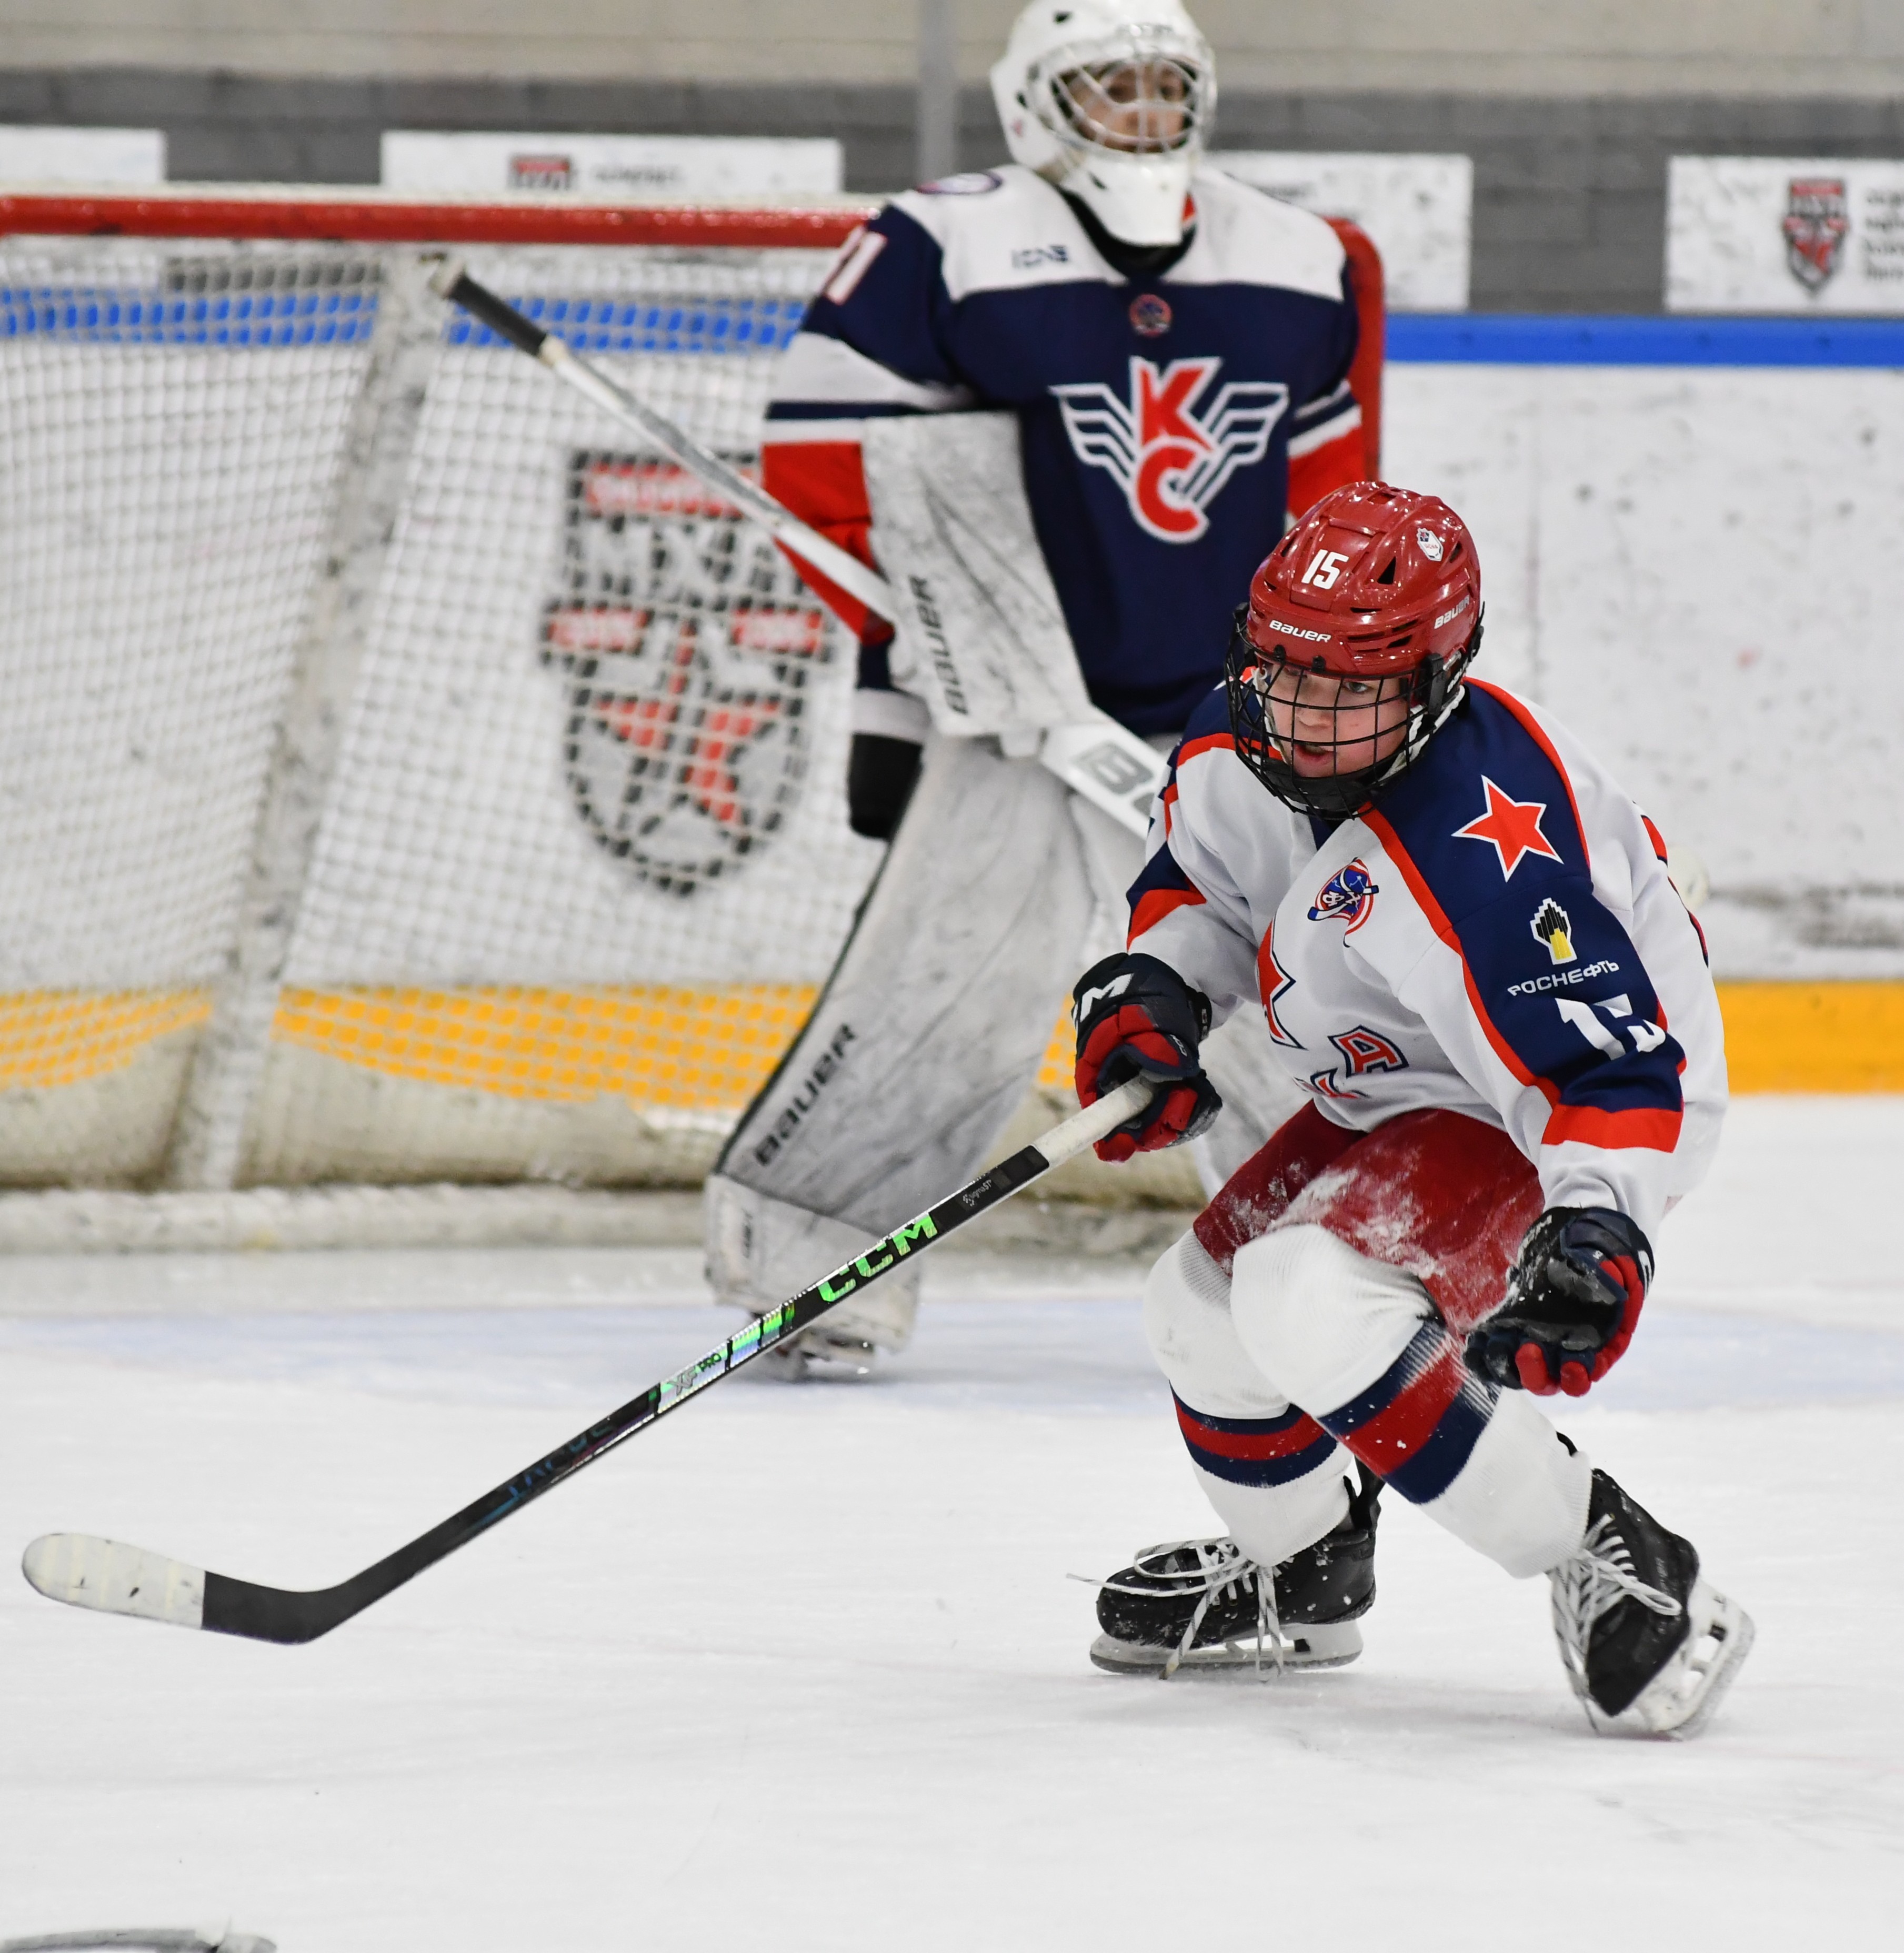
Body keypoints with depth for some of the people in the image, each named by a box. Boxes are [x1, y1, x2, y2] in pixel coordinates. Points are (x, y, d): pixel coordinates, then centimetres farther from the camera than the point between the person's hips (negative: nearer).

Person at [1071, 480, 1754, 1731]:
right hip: (1400, 1099, 10)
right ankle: (1296, 1570, 45)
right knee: (1209, 1302, 15)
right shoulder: (1239, 751, -10)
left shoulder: (1479, 857, -36)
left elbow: (1610, 1066, -35)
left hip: (1553, 1122, -10)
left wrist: (1595, 1231, -48)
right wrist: (1151, 991, -5)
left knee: (1311, 1300, -29)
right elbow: (1202, 879, 13)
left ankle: (1614, 1569, -23)